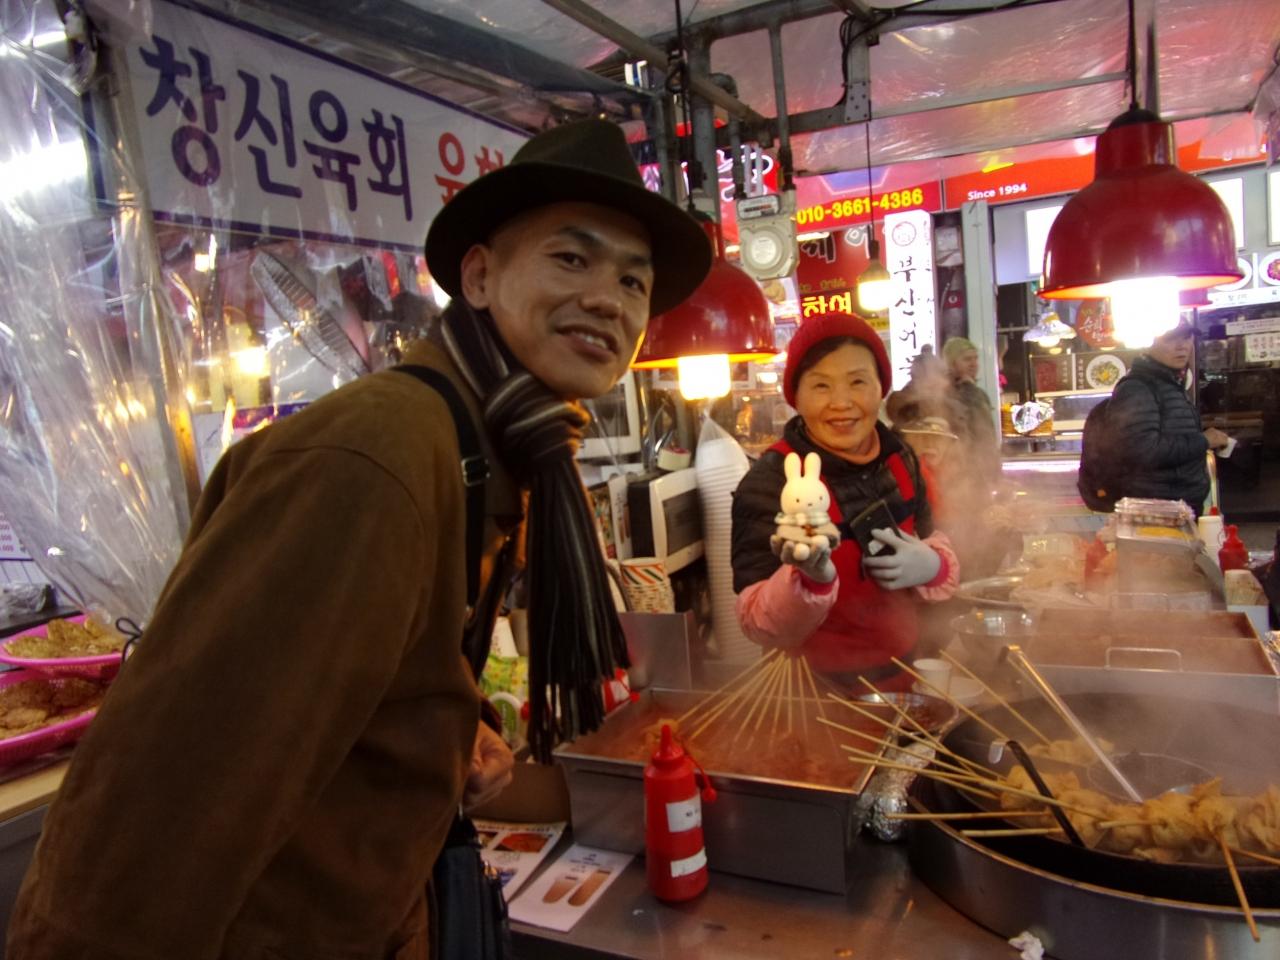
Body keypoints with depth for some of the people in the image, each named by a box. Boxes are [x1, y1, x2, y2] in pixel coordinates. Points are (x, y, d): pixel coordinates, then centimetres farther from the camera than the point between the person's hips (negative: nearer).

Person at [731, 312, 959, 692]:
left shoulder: (899, 457, -5)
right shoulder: (768, 480, -20)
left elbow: (933, 545, 7)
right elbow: (761, 626, -22)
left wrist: (930, 566, -14)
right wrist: (812, 578, -39)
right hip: (818, 690, -5)